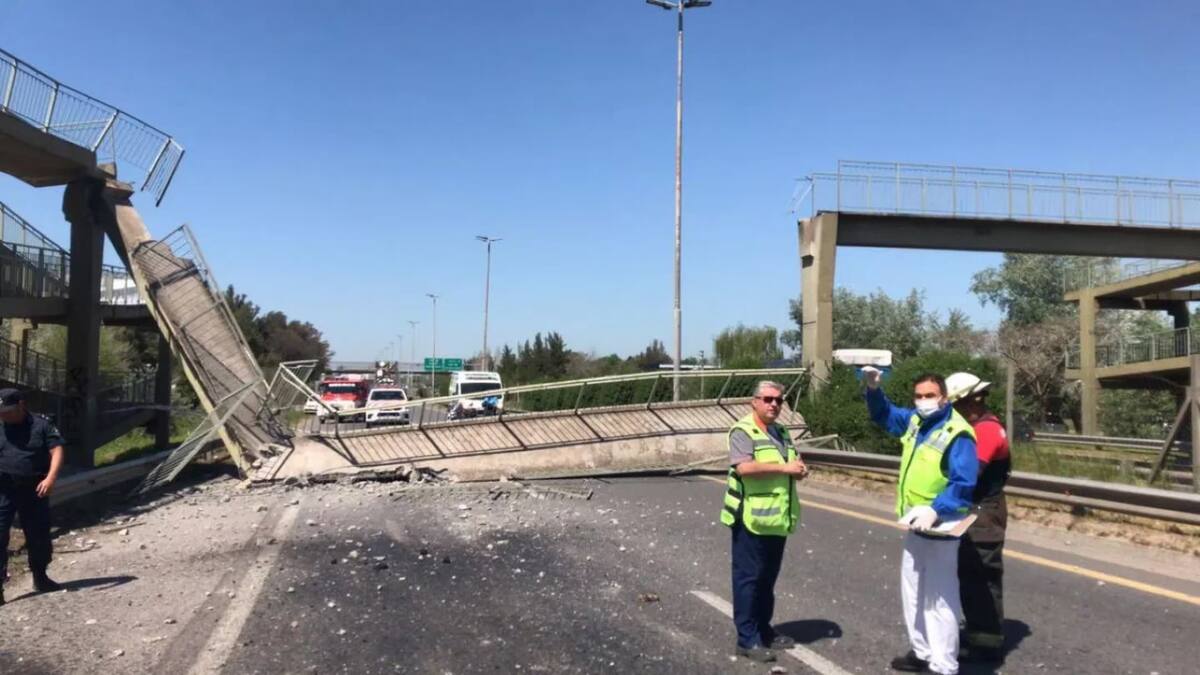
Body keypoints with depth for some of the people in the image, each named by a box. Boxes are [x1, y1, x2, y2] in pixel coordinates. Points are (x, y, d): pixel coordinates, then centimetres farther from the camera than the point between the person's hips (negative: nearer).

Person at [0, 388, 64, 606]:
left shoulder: (41, 425, -1)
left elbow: (56, 451, -6)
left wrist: (50, 477, -21)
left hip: (34, 489, 0)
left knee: (39, 535, 11)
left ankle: (40, 578, 29)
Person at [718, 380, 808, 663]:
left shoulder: (782, 433, 16)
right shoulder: (742, 431, -11)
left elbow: (792, 467, 23)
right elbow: (744, 467, -26)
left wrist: (800, 470, -2)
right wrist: (784, 468, -21)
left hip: (777, 519, 8)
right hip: (751, 519, -8)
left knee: (768, 579, 16)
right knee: (748, 578, -1)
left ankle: (764, 631, 28)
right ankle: (748, 639, 6)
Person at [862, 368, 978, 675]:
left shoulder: (957, 434, -20)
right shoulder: (914, 421, 6)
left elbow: (964, 483, -25)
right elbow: (884, 415, 24)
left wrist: (935, 510, -33)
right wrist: (873, 389, 7)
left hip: (939, 529, -9)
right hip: (915, 526, 9)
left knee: (940, 600, -3)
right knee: (913, 594, 20)